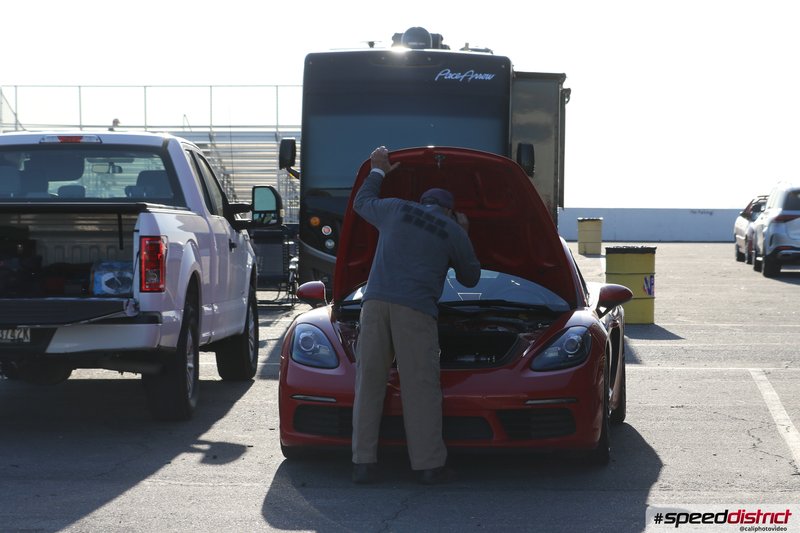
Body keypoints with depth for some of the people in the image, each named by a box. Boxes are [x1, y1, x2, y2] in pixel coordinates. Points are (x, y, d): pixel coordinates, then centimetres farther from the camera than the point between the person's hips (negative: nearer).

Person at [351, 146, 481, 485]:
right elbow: (470, 277, 27)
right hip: (415, 308, -2)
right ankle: (430, 464, 1)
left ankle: (363, 462, 3)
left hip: (375, 301, 3)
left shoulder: (395, 209, 21)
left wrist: (377, 171, 53)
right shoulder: (453, 232, 16)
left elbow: (362, 203, 41)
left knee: (369, 381, 4)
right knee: (420, 386, 0)